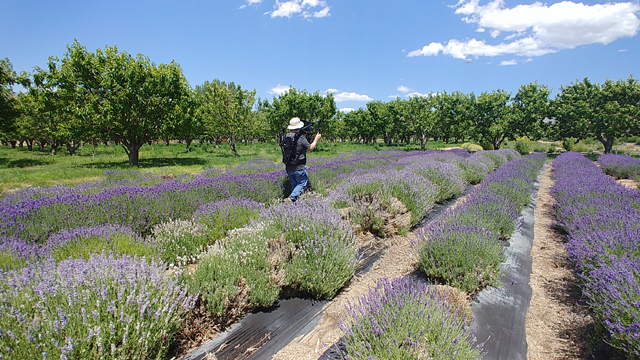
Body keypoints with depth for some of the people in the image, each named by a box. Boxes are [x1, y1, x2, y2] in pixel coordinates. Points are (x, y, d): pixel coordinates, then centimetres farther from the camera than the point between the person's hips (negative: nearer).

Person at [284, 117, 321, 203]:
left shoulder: (285, 136, -1)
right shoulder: (300, 138, -19)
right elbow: (310, 148, -7)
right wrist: (316, 138, 10)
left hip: (289, 167, 7)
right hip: (299, 168, -6)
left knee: (293, 185, 19)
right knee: (302, 183, 8)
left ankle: (295, 201, 23)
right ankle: (291, 198, -6)